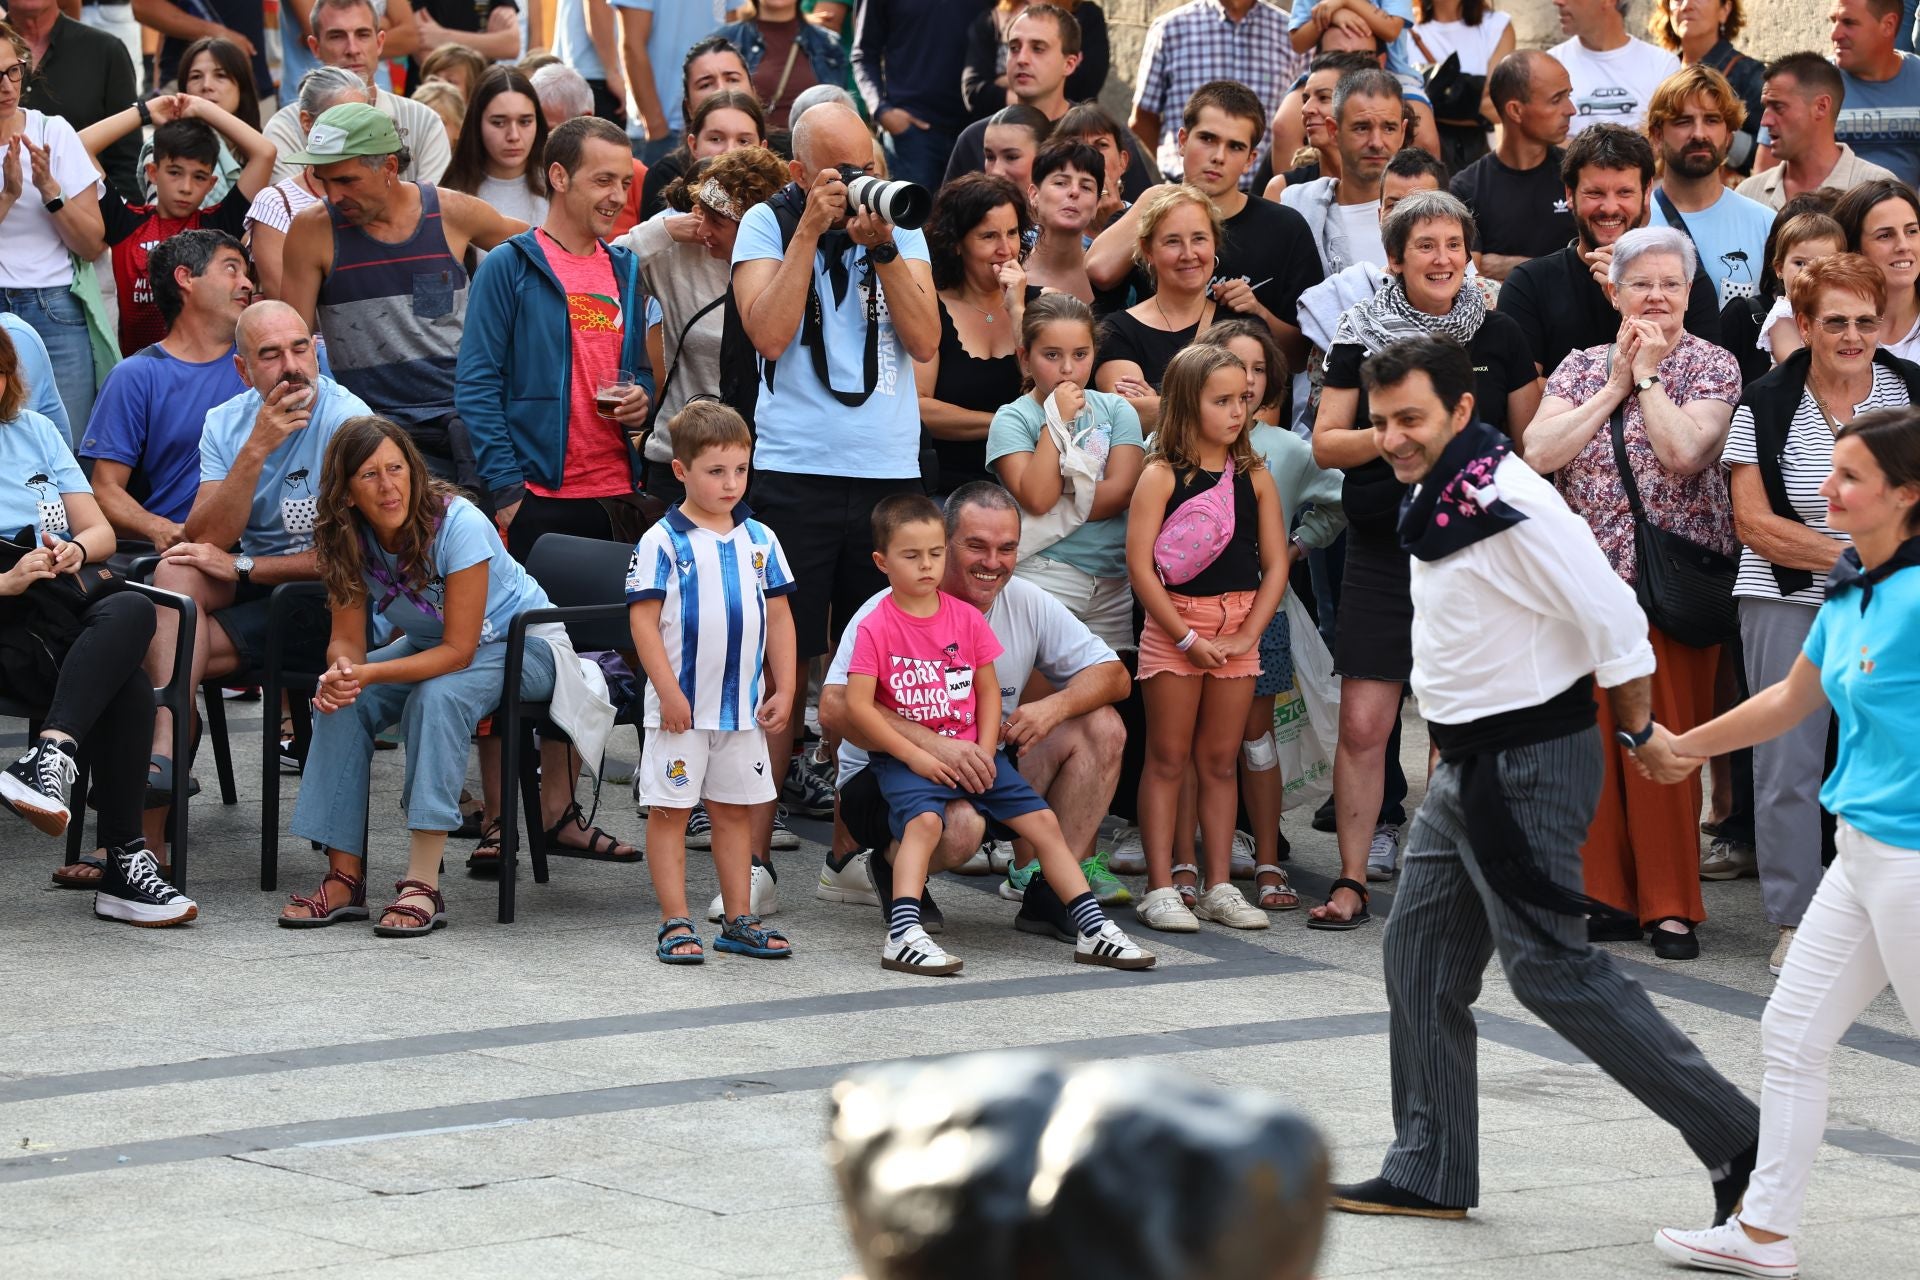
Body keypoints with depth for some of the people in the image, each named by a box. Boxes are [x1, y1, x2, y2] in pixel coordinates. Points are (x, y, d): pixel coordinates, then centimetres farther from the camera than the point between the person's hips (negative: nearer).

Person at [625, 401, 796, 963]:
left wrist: (783, 690, 4)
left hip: (745, 706, 5)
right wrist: (668, 692, -15)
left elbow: (778, 617, 10)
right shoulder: (662, 542, -9)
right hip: (682, 706, -4)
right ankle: (675, 924, 5)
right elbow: (644, 620, -11)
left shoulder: (759, 540, 6)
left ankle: (739, 922, 17)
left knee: (733, 811, 12)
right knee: (670, 810, 0)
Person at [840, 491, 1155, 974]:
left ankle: (1092, 928, 5)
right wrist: (918, 756, -16)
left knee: (1043, 820, -2)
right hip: (906, 758, -5)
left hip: (969, 752, 5)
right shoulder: (875, 627, -7)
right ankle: (903, 935, -42)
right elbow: (858, 705, -13)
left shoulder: (966, 618, 7)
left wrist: (984, 753, -5)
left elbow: (988, 689, 10)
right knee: (924, 820, -34)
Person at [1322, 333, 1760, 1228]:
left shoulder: (1507, 504, -22)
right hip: (1467, 766, 10)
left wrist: (1639, 732, -10)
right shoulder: (1437, 497, 9)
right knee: (1421, 956, 12)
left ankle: (1735, 1141, -5)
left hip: (1528, 767, -10)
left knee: (1549, 967, -9)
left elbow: (1611, 619, -22)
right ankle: (1429, 1176, 21)